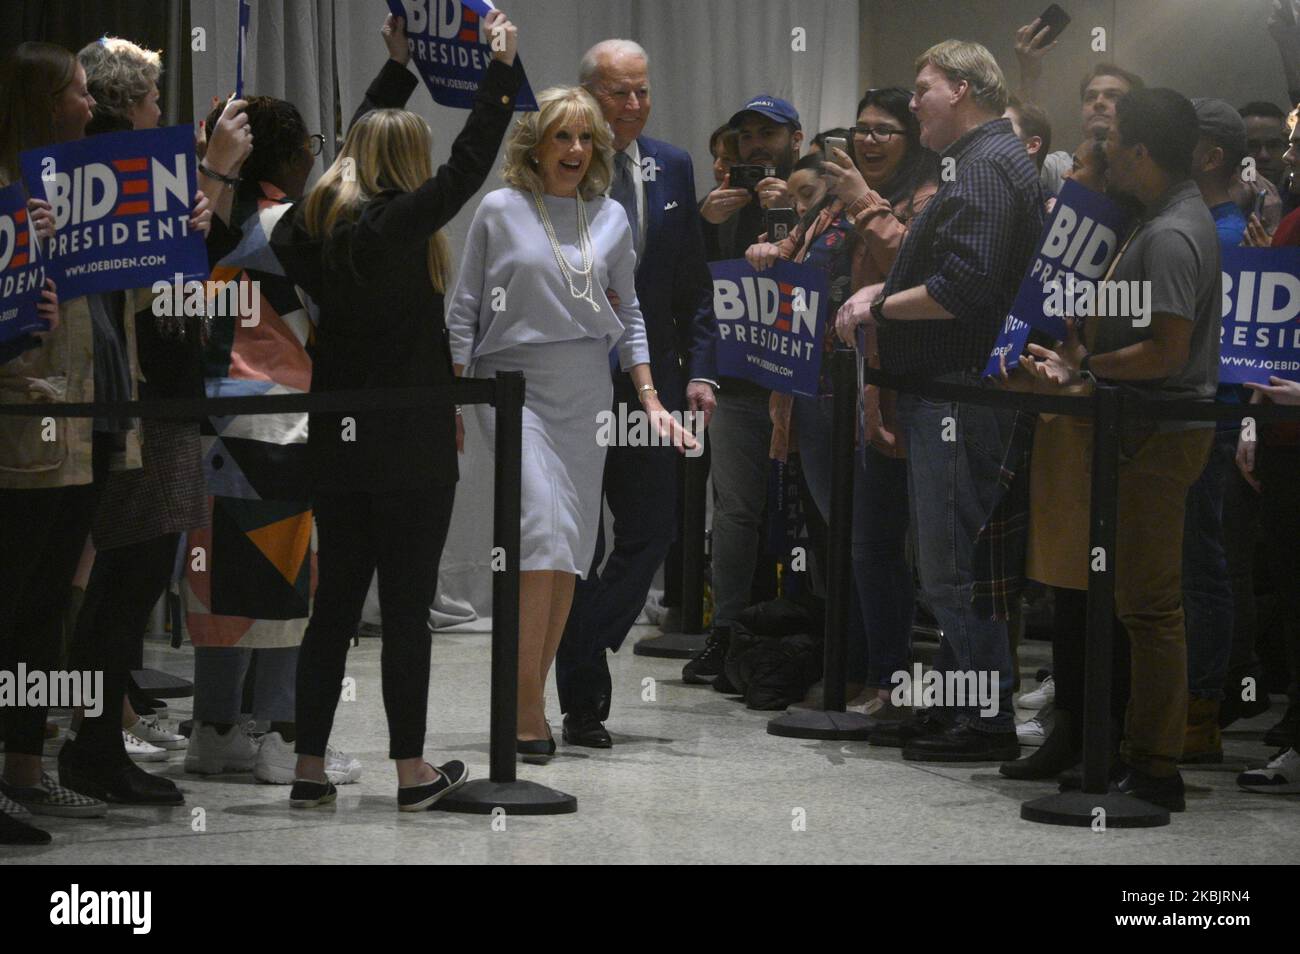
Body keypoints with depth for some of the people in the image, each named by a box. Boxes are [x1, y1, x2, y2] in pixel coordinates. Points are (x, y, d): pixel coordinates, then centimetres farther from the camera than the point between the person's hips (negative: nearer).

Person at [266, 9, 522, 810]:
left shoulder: (318, 226, 4)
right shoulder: (399, 224, -12)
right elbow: (471, 162, -12)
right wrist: (503, 66, -3)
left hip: (338, 451, 6)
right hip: (412, 452, -6)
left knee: (334, 607, 10)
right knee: (407, 609, 0)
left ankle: (309, 770, 10)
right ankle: (413, 772, 4)